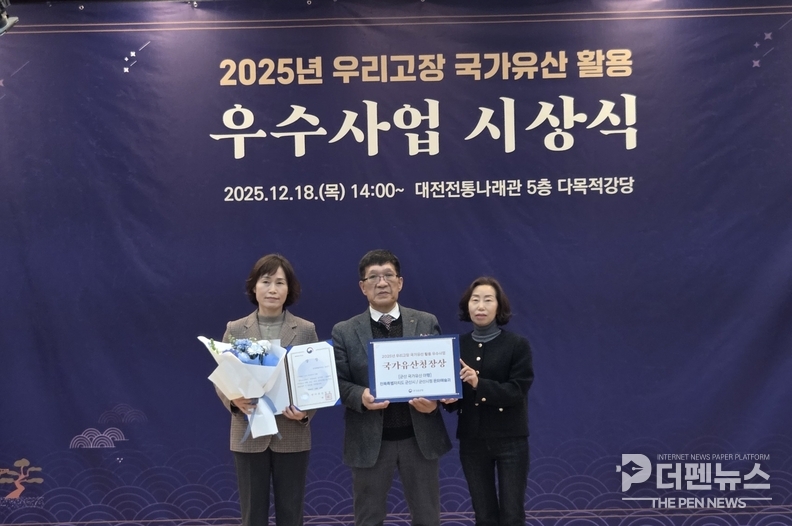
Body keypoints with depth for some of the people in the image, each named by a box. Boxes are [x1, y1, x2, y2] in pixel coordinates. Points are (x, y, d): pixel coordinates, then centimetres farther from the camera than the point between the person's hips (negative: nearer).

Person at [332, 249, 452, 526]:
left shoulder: (427, 323, 4)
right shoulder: (344, 331, 1)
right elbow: (338, 381, -2)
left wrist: (434, 399, -16)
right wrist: (361, 396, -22)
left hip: (419, 436, 1)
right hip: (370, 439, -1)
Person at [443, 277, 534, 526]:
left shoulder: (517, 344, -4)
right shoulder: (457, 345, 6)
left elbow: (517, 390, -14)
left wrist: (479, 384, -26)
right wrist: (449, 398, -14)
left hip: (510, 440, -3)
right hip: (472, 441, 3)